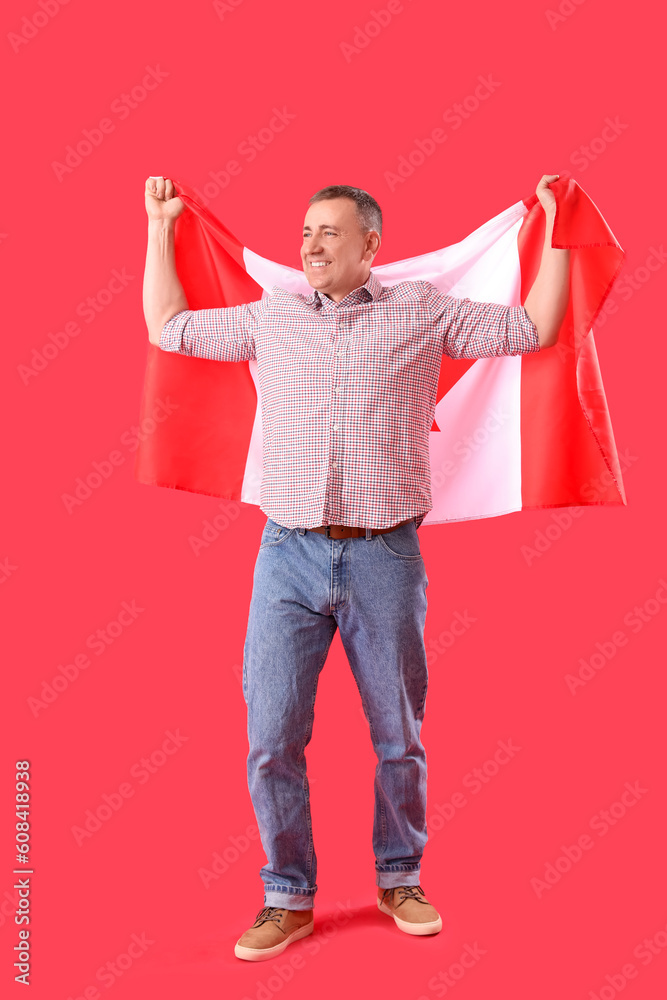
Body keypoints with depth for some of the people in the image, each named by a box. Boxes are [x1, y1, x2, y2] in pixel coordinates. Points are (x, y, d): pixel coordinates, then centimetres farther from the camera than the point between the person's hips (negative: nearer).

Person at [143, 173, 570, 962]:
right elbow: (167, 328, 21)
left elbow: (535, 328, 8)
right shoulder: (268, 318, 12)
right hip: (289, 552, 1)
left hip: (385, 557, -1)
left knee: (399, 735, 9)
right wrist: (161, 227, 24)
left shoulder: (422, 312, 7)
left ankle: (399, 879, 31)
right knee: (271, 735, -1)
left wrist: (555, 230, 8)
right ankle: (288, 898, 17)